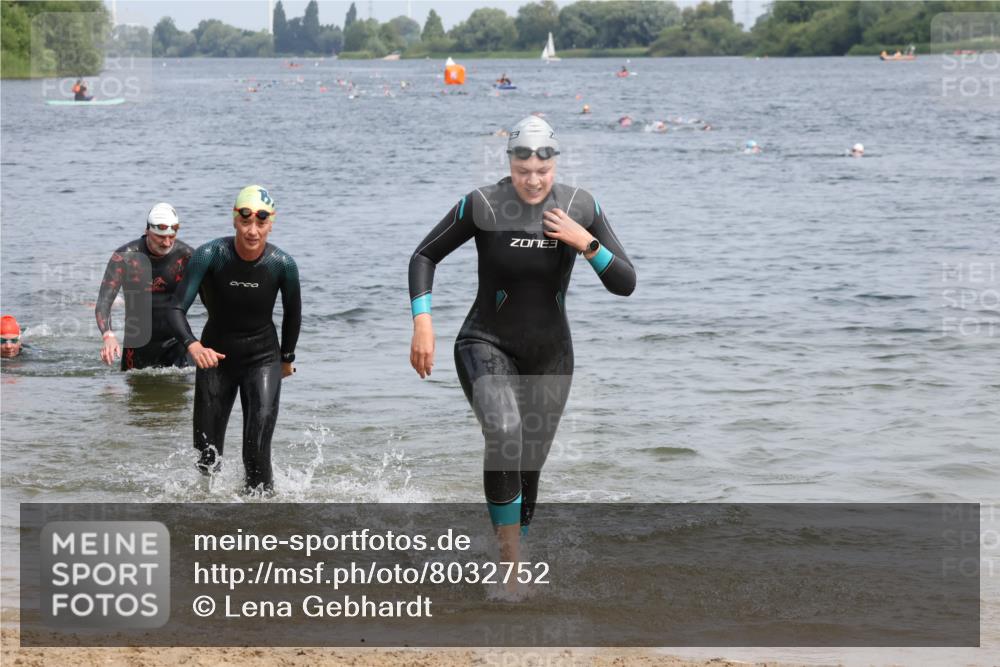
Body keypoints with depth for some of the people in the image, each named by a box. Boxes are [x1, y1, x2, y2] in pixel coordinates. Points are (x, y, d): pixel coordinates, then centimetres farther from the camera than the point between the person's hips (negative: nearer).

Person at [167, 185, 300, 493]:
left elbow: (293, 314, 3)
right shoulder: (210, 256, -20)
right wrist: (193, 346, -42)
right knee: (207, 454, 6)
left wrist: (286, 358, 16)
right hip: (215, 355, 1)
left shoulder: (282, 264, -16)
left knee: (257, 453, -15)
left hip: (263, 358, -1)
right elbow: (177, 309, -24)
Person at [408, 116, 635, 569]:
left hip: (550, 356, 3)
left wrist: (588, 244, -20)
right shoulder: (482, 205, -14)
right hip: (486, 346, -3)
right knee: (504, 435, -31)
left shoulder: (580, 208, -6)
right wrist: (422, 322, -13)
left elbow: (625, 285, -4)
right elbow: (424, 257, -2)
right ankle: (510, 561, -21)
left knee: (529, 468, 9)